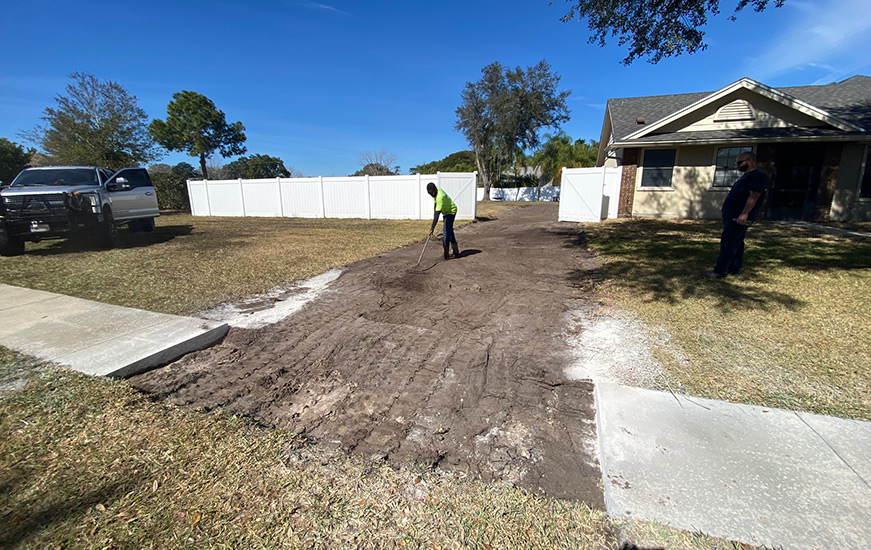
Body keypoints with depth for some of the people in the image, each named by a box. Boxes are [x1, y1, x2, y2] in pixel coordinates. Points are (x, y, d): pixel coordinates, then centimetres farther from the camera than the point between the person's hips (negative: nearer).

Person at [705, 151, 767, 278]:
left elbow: (754, 196, -21)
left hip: (739, 217, -11)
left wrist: (744, 213, -29)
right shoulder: (747, 176, 23)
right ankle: (734, 269, 18)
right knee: (736, 243, 13)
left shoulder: (757, 176, -10)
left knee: (728, 243, -13)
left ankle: (720, 271, -14)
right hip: (732, 215, 11)